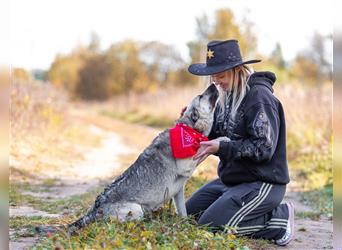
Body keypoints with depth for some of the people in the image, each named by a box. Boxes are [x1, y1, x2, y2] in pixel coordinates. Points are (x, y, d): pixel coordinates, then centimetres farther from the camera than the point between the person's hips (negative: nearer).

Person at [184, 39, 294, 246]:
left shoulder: (259, 96, -19)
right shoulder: (228, 95, 8)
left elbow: (263, 148, -24)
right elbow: (217, 135, 11)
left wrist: (221, 147, -26)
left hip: (262, 183, -10)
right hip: (231, 179, 10)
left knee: (209, 226, -17)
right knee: (190, 213, 13)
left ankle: (278, 219, -3)